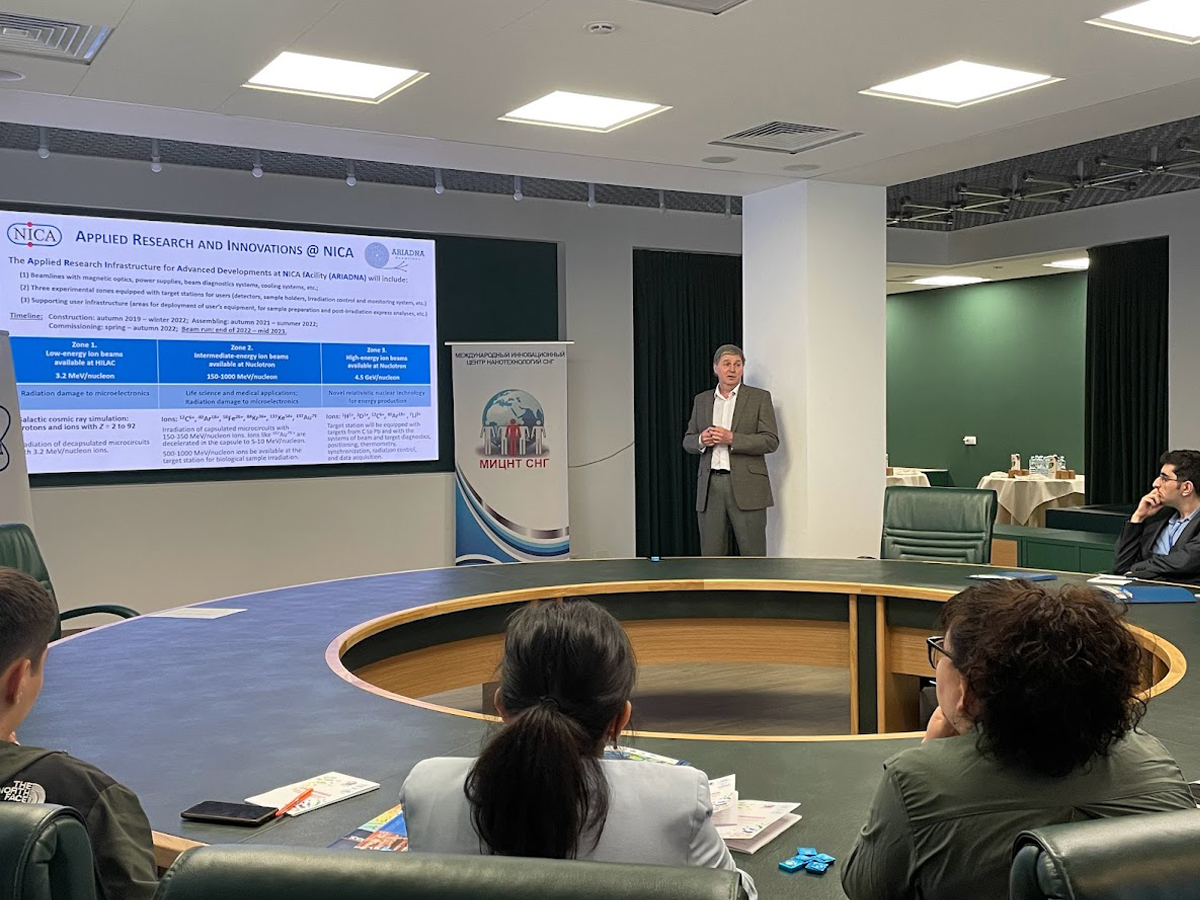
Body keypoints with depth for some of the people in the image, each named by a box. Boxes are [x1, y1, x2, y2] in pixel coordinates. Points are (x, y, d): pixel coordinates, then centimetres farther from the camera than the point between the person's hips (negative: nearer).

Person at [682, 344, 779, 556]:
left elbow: (771, 441, -3)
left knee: (753, 557, -3)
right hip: (709, 487, 3)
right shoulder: (701, 400, 16)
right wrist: (701, 440, -6)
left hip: (746, 488, -3)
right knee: (710, 556, 3)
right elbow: (687, 442, 17)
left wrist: (732, 439, -14)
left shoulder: (759, 398, 5)